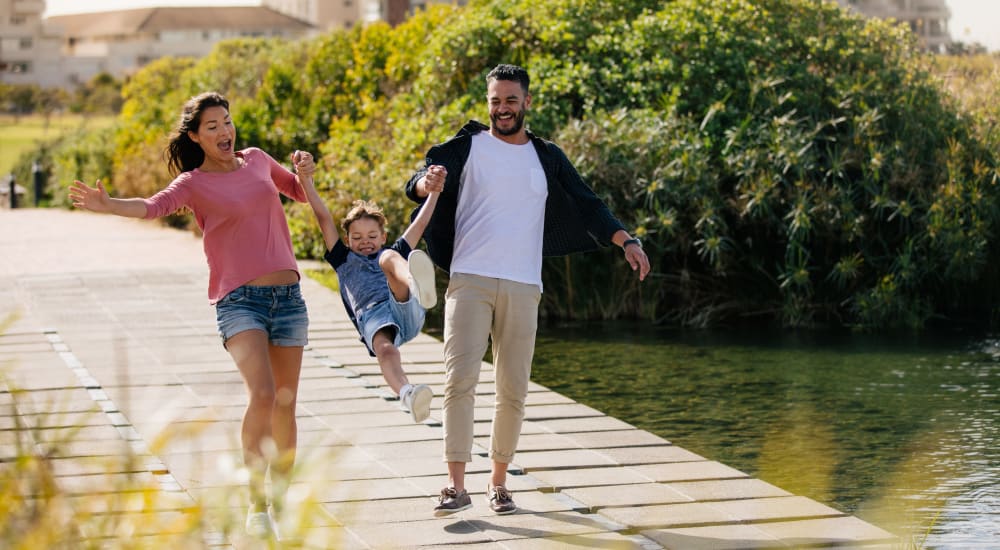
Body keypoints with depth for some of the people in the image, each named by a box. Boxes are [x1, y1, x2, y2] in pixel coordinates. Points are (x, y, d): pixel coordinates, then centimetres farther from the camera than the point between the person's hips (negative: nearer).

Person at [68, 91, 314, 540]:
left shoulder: (257, 160, 13)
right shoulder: (193, 183, -1)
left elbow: (299, 193, 29)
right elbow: (153, 206, -22)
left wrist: (304, 174, 6)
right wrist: (107, 205, -40)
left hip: (288, 297, 5)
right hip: (239, 300, -5)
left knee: (285, 405, 6)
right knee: (262, 394, -24)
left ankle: (281, 505, 20)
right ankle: (256, 506, -15)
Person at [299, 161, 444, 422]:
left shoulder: (393, 252, 37)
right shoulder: (344, 260, 33)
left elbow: (420, 223, 32)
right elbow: (323, 217, 26)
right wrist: (306, 178, 19)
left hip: (408, 312, 1)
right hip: (372, 317, -1)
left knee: (389, 259, -25)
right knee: (384, 349, -36)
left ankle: (419, 287, -60)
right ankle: (407, 394, -67)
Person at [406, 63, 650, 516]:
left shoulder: (547, 157, 14)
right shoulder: (467, 147, 6)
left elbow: (586, 206, 15)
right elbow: (416, 184, -5)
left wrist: (627, 241, 1)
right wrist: (427, 181, -30)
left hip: (523, 288, 3)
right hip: (469, 281, -3)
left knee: (513, 390, 3)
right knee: (460, 379, -12)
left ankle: (498, 482, 15)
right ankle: (456, 486, -11)